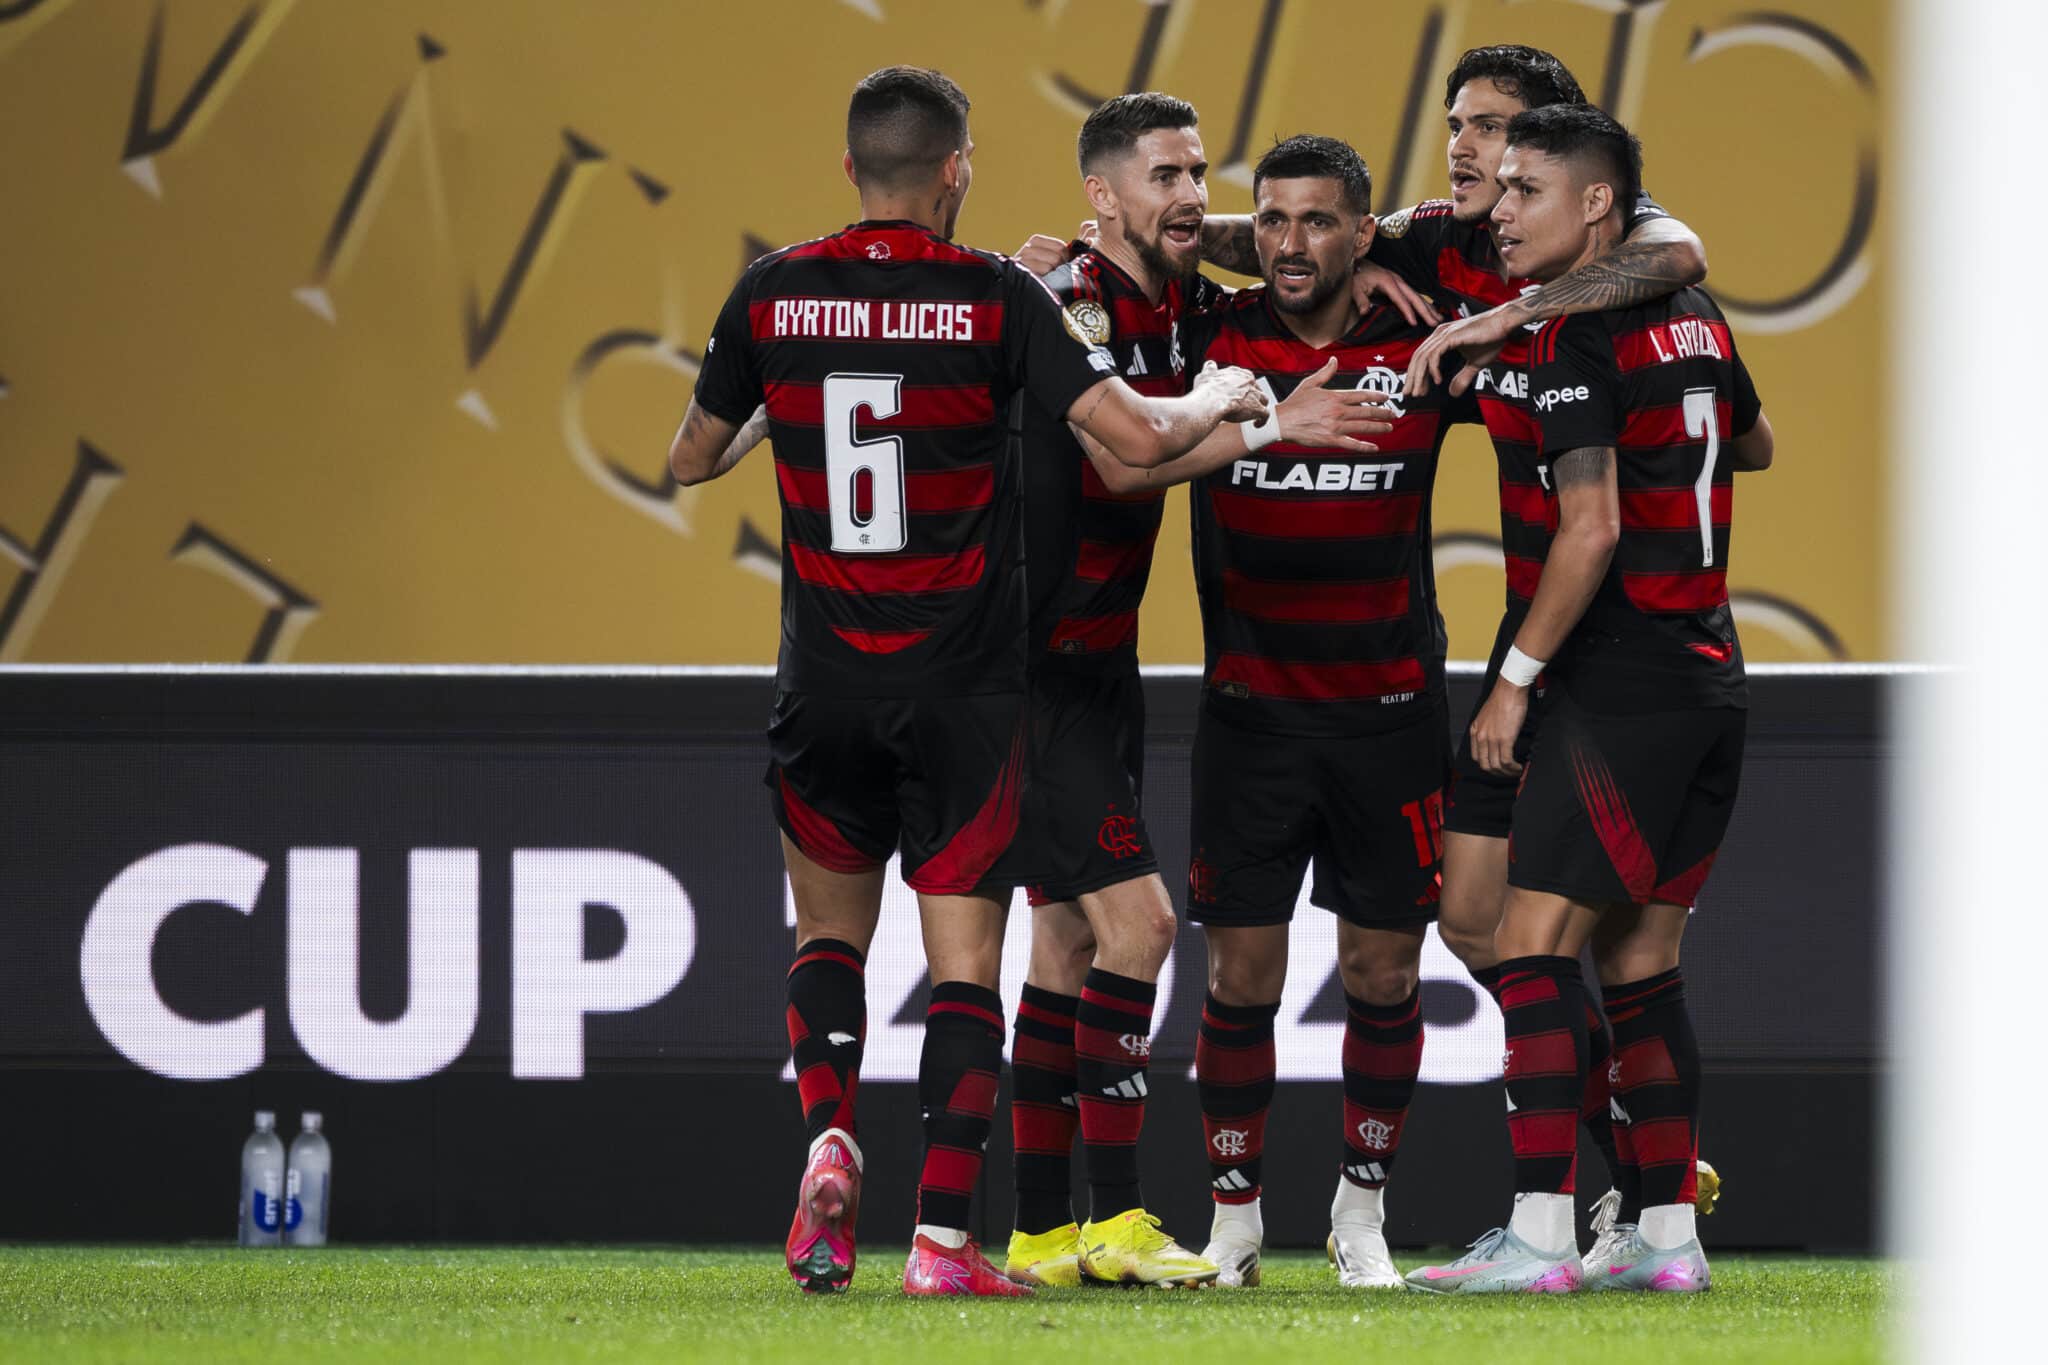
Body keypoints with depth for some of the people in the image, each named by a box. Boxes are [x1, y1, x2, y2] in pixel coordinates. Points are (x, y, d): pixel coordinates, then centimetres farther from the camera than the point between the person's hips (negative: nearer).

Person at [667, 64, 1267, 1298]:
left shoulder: (774, 296, -1)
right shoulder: (996, 298, -10)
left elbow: (692, 459, 13)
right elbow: (1139, 437, -14)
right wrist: (1224, 398, 6)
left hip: (824, 685, 2)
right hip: (964, 687, -2)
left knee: (831, 927, 20)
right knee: (965, 956, 3)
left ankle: (829, 1138, -5)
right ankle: (943, 1235, -5)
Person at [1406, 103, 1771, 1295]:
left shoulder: (1578, 341, -13)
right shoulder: (1694, 318, 13)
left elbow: (1592, 529, -19)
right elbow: (1754, 445, 31)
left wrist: (1516, 678, -13)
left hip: (1620, 690, -9)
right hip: (1711, 681, 9)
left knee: (1537, 944, -9)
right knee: (1642, 963, 12)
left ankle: (1540, 1234, -16)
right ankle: (1670, 1234, 10)